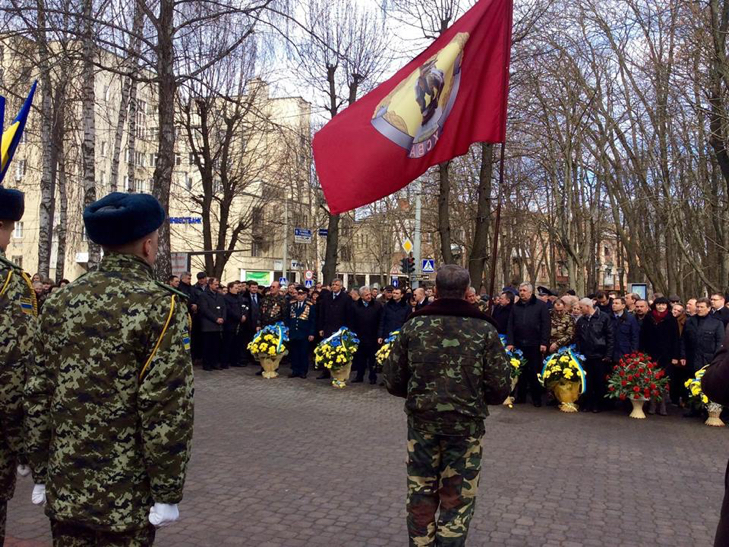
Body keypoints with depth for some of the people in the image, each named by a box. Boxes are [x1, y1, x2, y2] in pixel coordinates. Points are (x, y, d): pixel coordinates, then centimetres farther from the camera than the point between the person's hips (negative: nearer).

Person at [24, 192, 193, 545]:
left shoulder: (61, 301, 2)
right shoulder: (161, 305, -15)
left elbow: (37, 393, 5)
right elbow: (167, 408, -18)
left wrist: (39, 473, 15)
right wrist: (167, 494, -10)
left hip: (64, 489, 5)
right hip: (126, 495, -5)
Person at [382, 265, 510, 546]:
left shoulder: (414, 325, -3)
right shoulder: (485, 329, -7)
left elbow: (393, 380, -1)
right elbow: (500, 388, -8)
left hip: (421, 421, 2)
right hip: (466, 424, -1)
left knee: (420, 495, 17)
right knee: (457, 499, 11)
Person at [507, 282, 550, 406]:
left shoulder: (541, 305, 0)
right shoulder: (515, 307, 11)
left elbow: (546, 325, -5)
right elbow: (510, 326, 7)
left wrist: (544, 343, -12)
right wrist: (510, 342, -2)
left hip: (535, 345, -3)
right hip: (519, 344, 3)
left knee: (535, 372, 3)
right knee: (521, 371, 9)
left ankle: (536, 397, 13)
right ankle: (520, 396, 19)